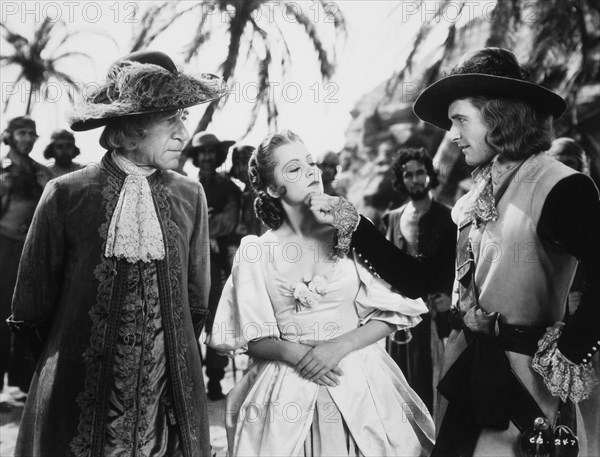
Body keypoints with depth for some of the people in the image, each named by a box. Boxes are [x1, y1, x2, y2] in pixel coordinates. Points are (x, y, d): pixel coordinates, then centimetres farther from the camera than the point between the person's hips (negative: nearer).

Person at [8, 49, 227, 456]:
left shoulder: (190, 197, 2)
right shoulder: (65, 195, -6)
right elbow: (31, 310, 1)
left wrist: (164, 359, 11)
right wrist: (74, 359, 10)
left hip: (172, 400, 2)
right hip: (79, 404, -2)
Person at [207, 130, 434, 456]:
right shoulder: (255, 252, -1)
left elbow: (391, 313, -1)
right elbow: (249, 338, 0)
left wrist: (339, 347, -14)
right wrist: (295, 353, -16)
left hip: (359, 383, 1)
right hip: (286, 391, 0)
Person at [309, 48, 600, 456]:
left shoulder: (561, 188, -15)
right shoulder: (472, 201, 9)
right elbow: (416, 280, 8)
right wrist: (350, 224, 4)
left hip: (524, 378, -7)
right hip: (466, 371, 7)